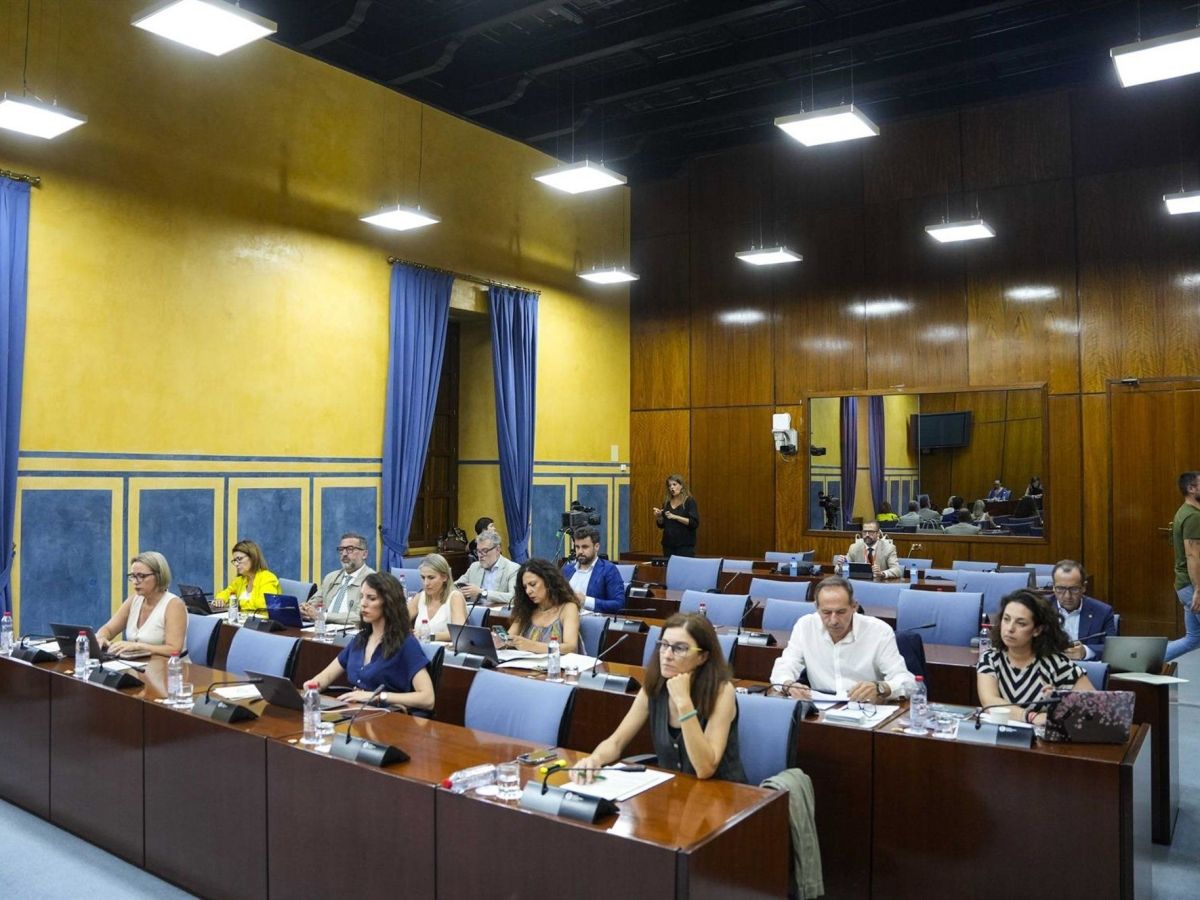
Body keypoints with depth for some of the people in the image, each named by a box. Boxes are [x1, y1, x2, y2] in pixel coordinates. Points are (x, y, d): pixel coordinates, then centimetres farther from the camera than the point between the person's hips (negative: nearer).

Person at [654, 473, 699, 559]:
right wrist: (658, 516, -5)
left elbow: (695, 523, -13)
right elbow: (661, 525, 16)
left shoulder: (689, 501, -4)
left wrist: (675, 517, -19)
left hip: (685, 545, -5)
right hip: (668, 545, 5)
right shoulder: (667, 502, 10)